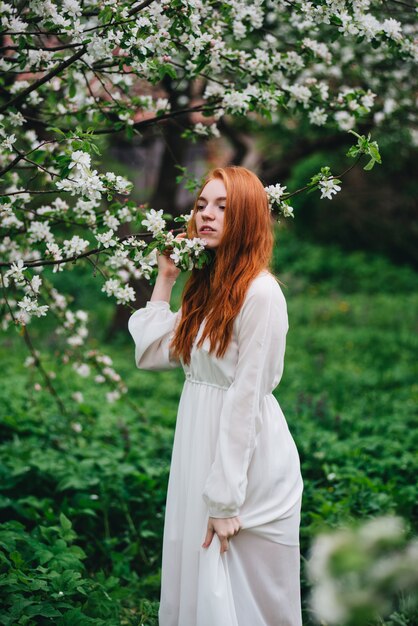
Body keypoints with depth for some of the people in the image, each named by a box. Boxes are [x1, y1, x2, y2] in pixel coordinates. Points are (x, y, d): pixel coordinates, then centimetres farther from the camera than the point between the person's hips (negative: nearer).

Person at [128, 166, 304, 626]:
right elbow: (151, 354, 10)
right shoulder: (206, 287, 10)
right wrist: (164, 279, 8)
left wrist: (226, 500, -19)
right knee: (196, 581, 17)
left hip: (245, 459, -8)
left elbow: (247, 397, -19)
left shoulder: (260, 293, -17)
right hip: (198, 443, 8)